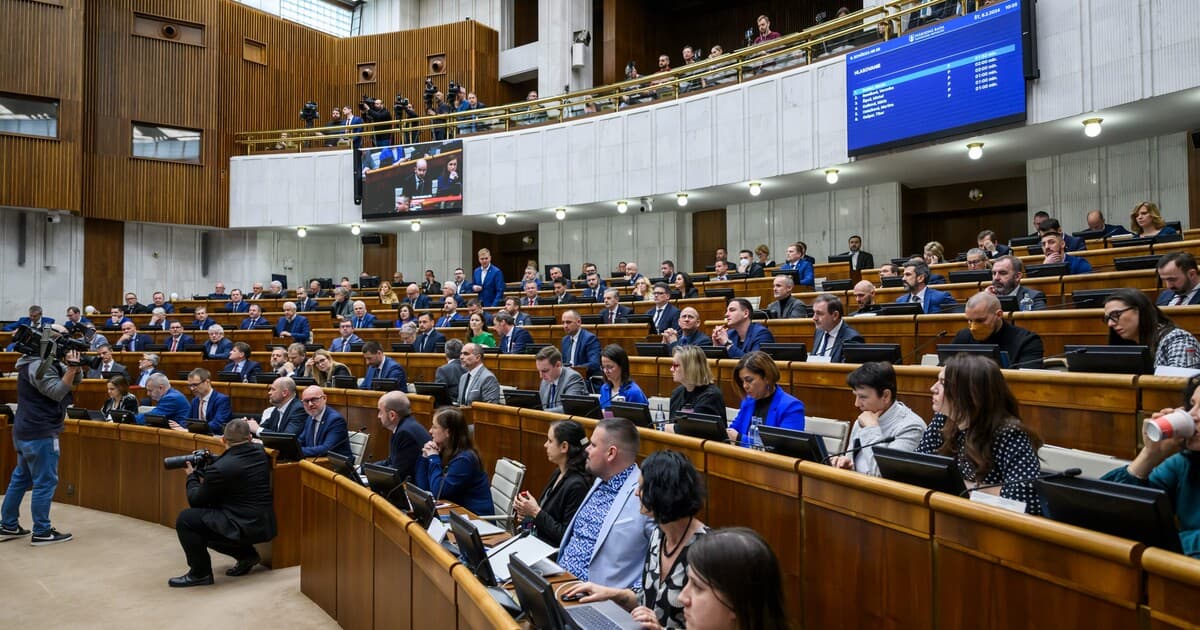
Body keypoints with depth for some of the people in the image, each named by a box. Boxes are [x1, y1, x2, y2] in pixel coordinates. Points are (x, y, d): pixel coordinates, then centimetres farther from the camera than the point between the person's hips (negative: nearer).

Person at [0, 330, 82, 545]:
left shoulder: (50, 361, 12)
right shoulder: (38, 365, -17)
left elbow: (75, 380, 11)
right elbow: (57, 392, -22)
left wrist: (74, 366, -8)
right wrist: (72, 366, -26)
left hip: (27, 431, 11)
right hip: (40, 434, -11)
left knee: (21, 478, 17)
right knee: (46, 482, -5)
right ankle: (42, 532, 0)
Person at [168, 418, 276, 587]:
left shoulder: (220, 468, -19)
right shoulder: (260, 453, 1)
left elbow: (195, 501, -4)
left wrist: (192, 476, 13)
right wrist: (203, 473, 17)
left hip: (244, 527, -9)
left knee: (185, 519, -3)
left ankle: (200, 573, 6)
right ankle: (246, 554, 22)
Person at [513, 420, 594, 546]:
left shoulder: (577, 485, -21)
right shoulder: (558, 473, 7)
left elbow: (566, 536, -19)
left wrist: (536, 512, -17)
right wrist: (527, 511, 1)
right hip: (534, 538, 8)